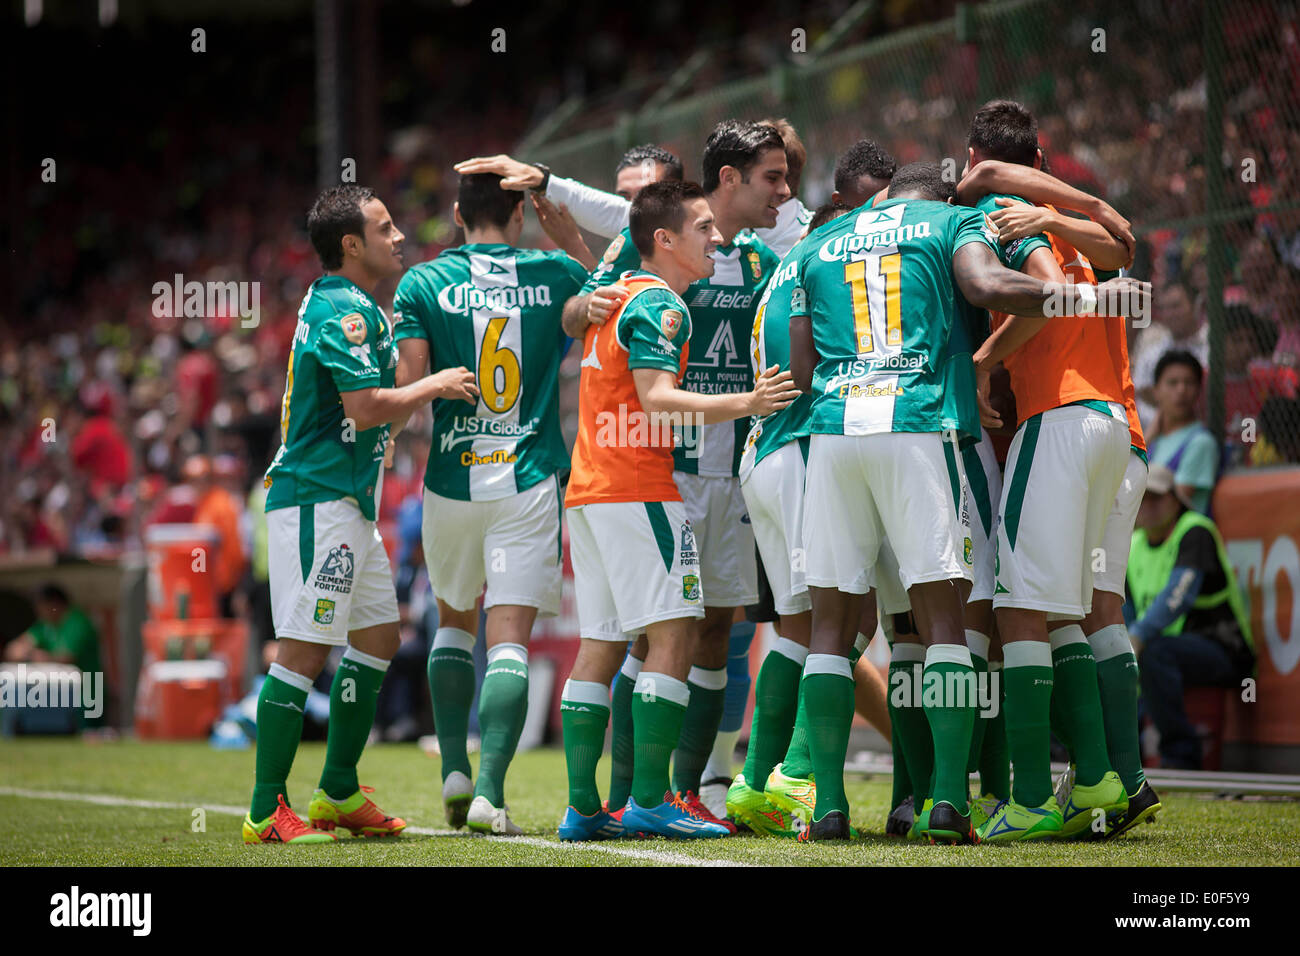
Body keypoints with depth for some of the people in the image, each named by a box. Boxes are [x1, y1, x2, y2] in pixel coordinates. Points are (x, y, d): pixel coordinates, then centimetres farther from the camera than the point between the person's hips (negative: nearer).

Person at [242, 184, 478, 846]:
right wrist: (435, 386, -8)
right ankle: (266, 812, -11)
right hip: (318, 499, -11)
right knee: (306, 649, -11)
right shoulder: (344, 310, -14)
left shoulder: (344, 305, 18)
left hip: (348, 502, 11)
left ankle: (337, 793, 19)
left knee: (379, 634, 14)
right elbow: (366, 407, -22)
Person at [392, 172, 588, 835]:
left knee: (455, 619, 22)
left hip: (451, 477, 1)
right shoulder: (555, 276, 1)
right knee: (509, 637, -4)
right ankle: (490, 791, -16)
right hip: (530, 480, -1)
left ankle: (455, 769, 15)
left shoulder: (424, 283, -1)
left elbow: (407, 387, -7)